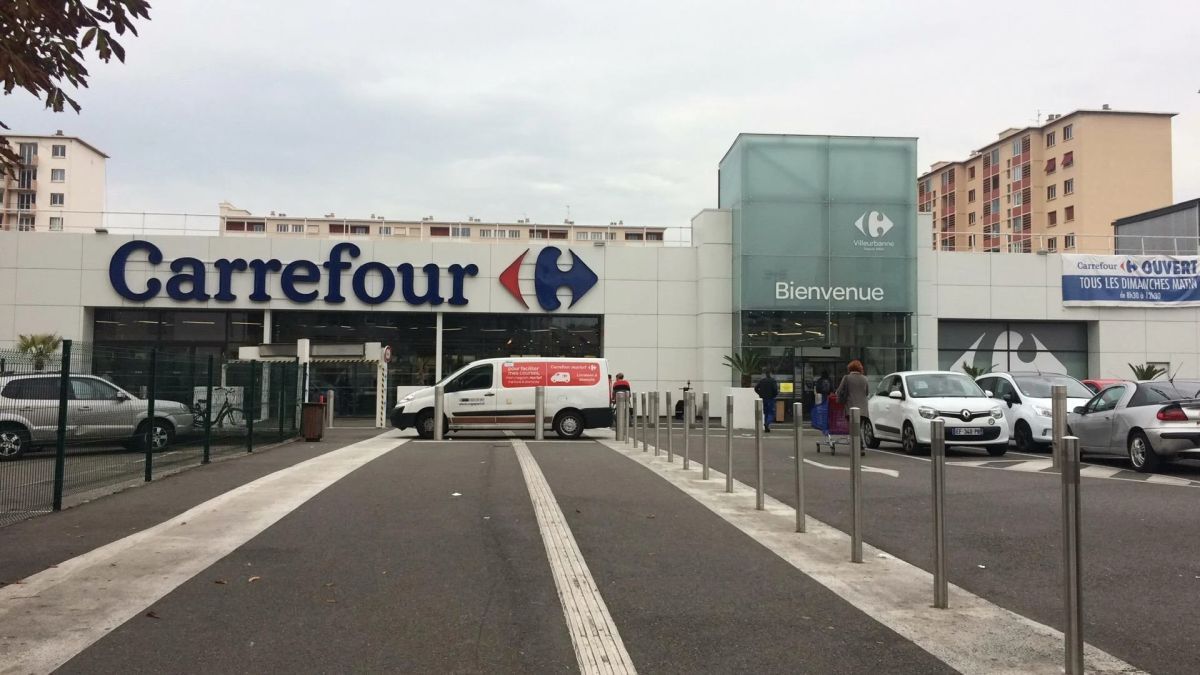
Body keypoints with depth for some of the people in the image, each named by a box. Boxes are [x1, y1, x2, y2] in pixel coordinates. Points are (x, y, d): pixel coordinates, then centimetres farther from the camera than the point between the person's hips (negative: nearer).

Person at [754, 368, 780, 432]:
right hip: (771, 398, -4)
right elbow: (775, 389, -19)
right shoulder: (772, 381, -10)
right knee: (771, 413, 2)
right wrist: (775, 394, 0)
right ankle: (767, 423, -23)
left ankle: (766, 427, 13)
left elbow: (756, 388, 2)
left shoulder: (761, 381, 3)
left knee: (765, 413, 14)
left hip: (763, 398, 4)